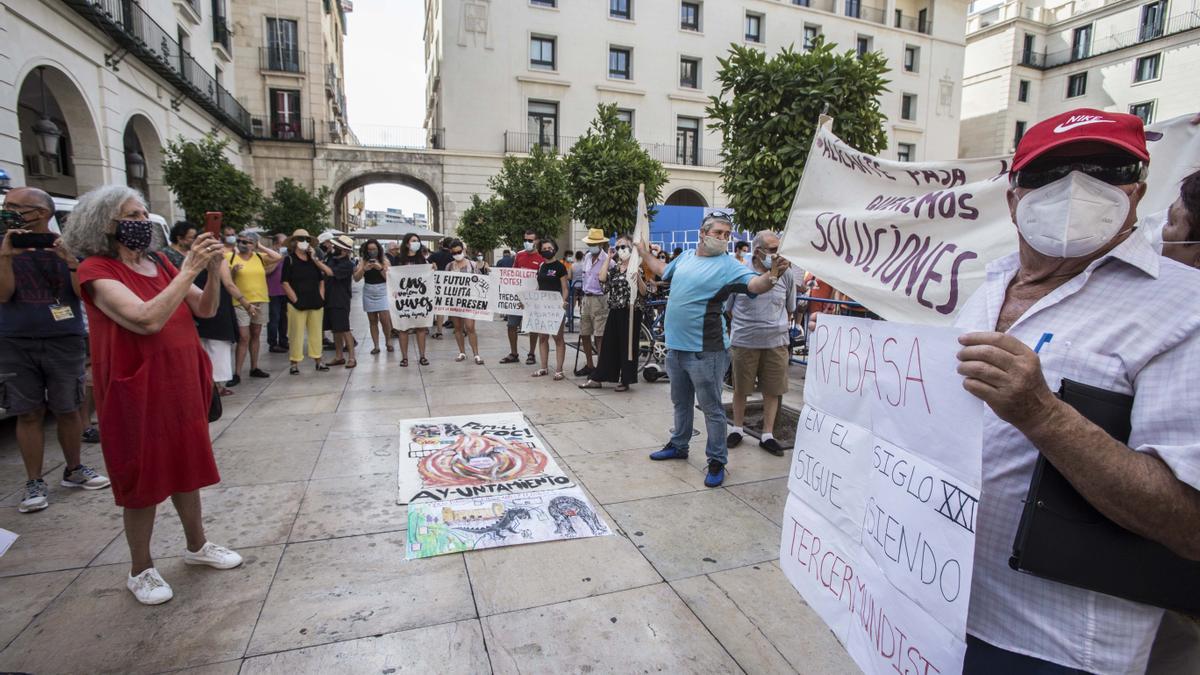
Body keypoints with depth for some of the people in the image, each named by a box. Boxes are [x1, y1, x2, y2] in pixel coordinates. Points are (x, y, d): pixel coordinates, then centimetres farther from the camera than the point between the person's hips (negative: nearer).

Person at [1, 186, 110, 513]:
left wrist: (69, 260, -21)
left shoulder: (67, 246, 1)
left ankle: (73, 470, 23)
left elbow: (83, 293, -6)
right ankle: (34, 483, 12)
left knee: (67, 410, 7)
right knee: (28, 414, 4)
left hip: (64, 343, -1)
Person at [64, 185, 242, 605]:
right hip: (138, 390, -6)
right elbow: (147, 320, -29)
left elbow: (205, 309, 1)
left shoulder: (160, 263, 6)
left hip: (182, 384, 6)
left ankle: (196, 546, 35)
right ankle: (140, 571, 26)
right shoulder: (97, 270, -13)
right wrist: (189, 269, -27)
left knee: (186, 467, 17)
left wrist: (213, 270, -15)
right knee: (144, 480, 7)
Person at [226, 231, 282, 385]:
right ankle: (237, 373, -3)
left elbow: (278, 257, -8)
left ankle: (254, 368, 24)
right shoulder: (230, 257, -1)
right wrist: (233, 271, -20)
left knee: (256, 335, 13)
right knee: (244, 337, -8)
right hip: (241, 303, -4)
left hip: (261, 301, 4)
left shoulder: (260, 257, 6)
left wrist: (261, 247, -3)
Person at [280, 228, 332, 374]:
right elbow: (285, 283, -6)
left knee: (316, 332, 10)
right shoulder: (289, 260, -1)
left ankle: (318, 361, 18)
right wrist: (296, 300, -10)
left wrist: (321, 298, 4)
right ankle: (294, 363, 7)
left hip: (316, 303, 4)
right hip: (298, 304, -4)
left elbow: (321, 281, 15)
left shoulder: (314, 259, 13)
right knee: (297, 334, -1)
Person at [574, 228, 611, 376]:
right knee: (584, 335, 13)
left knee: (599, 336, -5)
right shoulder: (587, 257, 11)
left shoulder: (607, 260, -12)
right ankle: (589, 365, 27)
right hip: (586, 299, 8)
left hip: (599, 300, -8)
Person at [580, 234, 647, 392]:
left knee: (627, 345, 2)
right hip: (615, 311, 5)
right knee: (608, 345, 8)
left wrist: (638, 278, -28)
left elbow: (644, 292, -10)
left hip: (631, 312, -5)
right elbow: (602, 279, -7)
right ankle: (597, 378, 13)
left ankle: (625, 380, 14)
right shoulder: (614, 267, 12)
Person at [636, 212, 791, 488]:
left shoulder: (728, 265, -11)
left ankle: (717, 461, 18)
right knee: (681, 402, 22)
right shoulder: (686, 257, 8)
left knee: (711, 408, 3)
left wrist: (771, 276, -47)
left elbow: (754, 284, -27)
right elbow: (665, 271, 28)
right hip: (676, 345, 7)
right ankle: (679, 445, 41)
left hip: (704, 350, -7)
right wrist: (645, 254, 36)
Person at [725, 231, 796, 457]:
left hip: (776, 342, 2)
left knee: (773, 390, 7)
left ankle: (767, 435, 21)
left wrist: (782, 329, 14)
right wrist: (730, 336, 7)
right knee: (740, 389, 11)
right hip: (744, 342, -1)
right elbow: (727, 309, 5)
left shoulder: (786, 275, 1)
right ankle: (737, 429, 29)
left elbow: (789, 309, 14)